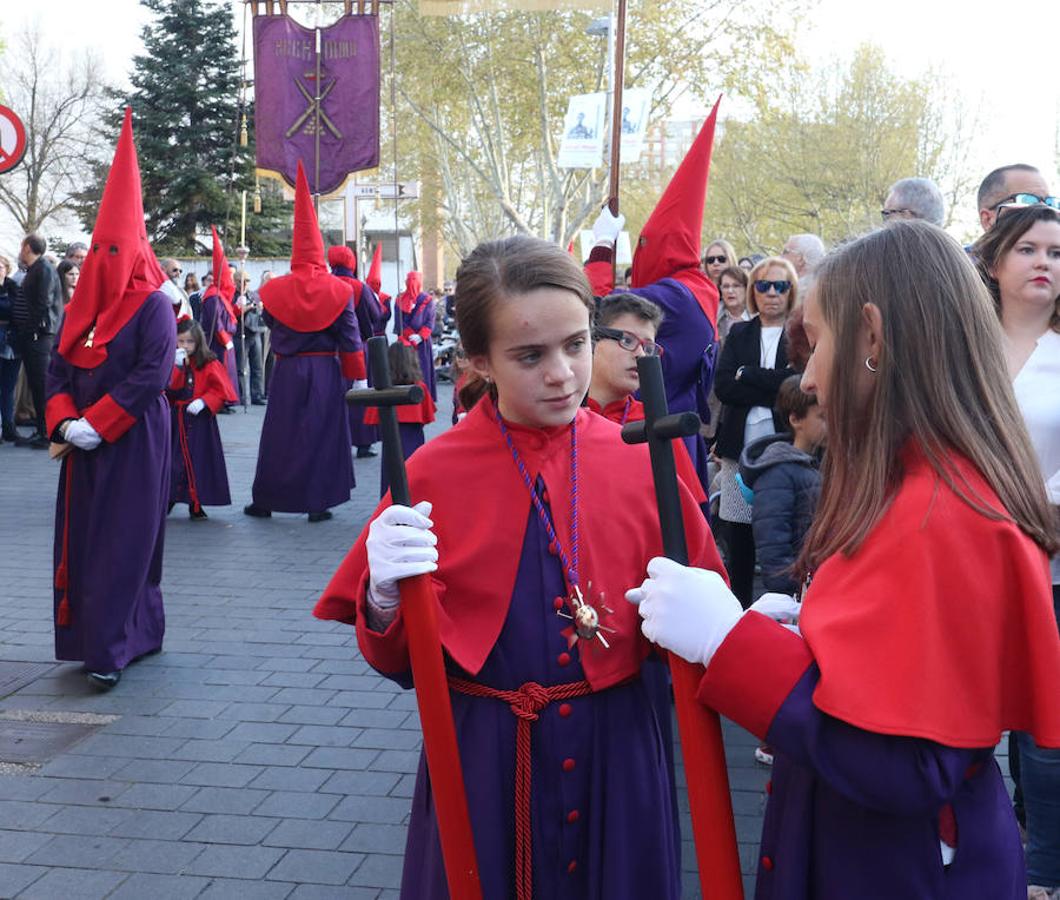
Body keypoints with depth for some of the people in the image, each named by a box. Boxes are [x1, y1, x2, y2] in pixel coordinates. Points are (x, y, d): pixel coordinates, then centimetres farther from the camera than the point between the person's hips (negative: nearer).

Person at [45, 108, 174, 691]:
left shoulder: (152, 306, -8)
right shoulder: (81, 307, 12)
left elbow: (153, 374, -17)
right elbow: (57, 369, 11)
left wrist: (93, 425, -18)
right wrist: (64, 422, -7)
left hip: (133, 443, -7)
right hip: (85, 446, 7)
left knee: (122, 543, -5)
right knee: (81, 539, 10)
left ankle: (107, 650, -2)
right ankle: (141, 633, 21)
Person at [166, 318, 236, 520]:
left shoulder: (209, 365, -3)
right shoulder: (172, 362, 5)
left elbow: (221, 390, -5)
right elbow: (169, 388, -9)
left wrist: (204, 402, -18)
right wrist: (177, 366, -18)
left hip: (200, 420, -2)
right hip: (175, 419, 2)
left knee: (199, 460, -1)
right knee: (174, 460, 2)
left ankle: (195, 504, 7)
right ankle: (168, 499, 14)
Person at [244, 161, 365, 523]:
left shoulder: (276, 290, -4)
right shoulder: (338, 290, -5)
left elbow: (269, 325, 10)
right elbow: (350, 338, -4)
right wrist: (358, 377, 2)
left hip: (287, 371, 1)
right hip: (326, 371, -1)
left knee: (279, 436, 9)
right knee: (323, 434, 6)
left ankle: (264, 501, 16)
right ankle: (318, 503, 6)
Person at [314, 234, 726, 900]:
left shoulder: (639, 462, -5)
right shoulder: (433, 475, -8)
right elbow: (399, 662, -3)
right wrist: (386, 598, -22)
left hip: (617, 747, 2)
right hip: (484, 755, -1)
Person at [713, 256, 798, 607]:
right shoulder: (739, 334, 14)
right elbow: (722, 386, 0)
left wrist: (747, 375, -5)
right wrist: (773, 392, -9)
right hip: (741, 446, 3)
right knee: (738, 537, 6)